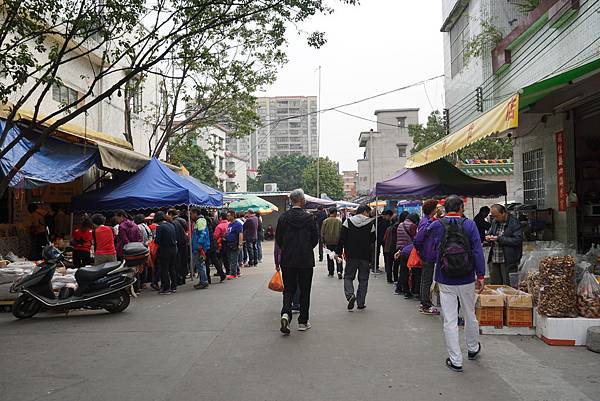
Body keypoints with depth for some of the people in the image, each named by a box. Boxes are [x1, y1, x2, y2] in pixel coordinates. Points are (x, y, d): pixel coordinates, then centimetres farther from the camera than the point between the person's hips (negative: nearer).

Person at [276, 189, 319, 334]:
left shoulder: (283, 217, -3)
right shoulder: (309, 217, -8)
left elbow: (278, 239, 1)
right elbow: (315, 239, -2)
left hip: (287, 260, 2)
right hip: (306, 260, -2)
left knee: (288, 289, 11)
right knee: (304, 291, 10)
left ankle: (285, 313, -12)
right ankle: (303, 322, 16)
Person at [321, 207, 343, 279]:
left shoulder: (325, 221, -4)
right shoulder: (339, 221, -7)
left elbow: (322, 232, 0)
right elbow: (341, 231, -4)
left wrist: (323, 241, 9)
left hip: (328, 242, 1)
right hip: (337, 242, -1)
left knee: (329, 258, 12)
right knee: (338, 256, 4)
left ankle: (331, 273, 16)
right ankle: (339, 271, -12)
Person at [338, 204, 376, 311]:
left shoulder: (348, 221, 0)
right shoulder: (370, 223, -2)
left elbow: (342, 238, -3)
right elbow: (373, 241, 2)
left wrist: (339, 252, 1)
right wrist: (371, 258, 11)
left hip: (351, 255, 0)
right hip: (365, 257, 0)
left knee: (348, 276, 10)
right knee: (363, 279, 10)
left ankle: (350, 295, -15)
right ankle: (361, 303, 11)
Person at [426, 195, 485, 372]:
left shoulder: (435, 226, -5)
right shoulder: (469, 225, -5)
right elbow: (478, 251, -5)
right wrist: (481, 276, 1)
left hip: (445, 281, -1)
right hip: (467, 280, 1)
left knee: (450, 321, 4)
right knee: (470, 316, 20)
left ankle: (455, 360, 9)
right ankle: (473, 349, 40)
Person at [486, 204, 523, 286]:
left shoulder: (514, 223, -11)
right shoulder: (495, 222, 13)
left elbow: (518, 240, -19)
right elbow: (490, 233, 26)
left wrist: (499, 239, -21)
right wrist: (489, 238, 1)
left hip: (508, 261, -7)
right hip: (494, 260, 7)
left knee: (507, 286, 1)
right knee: (495, 285, 13)